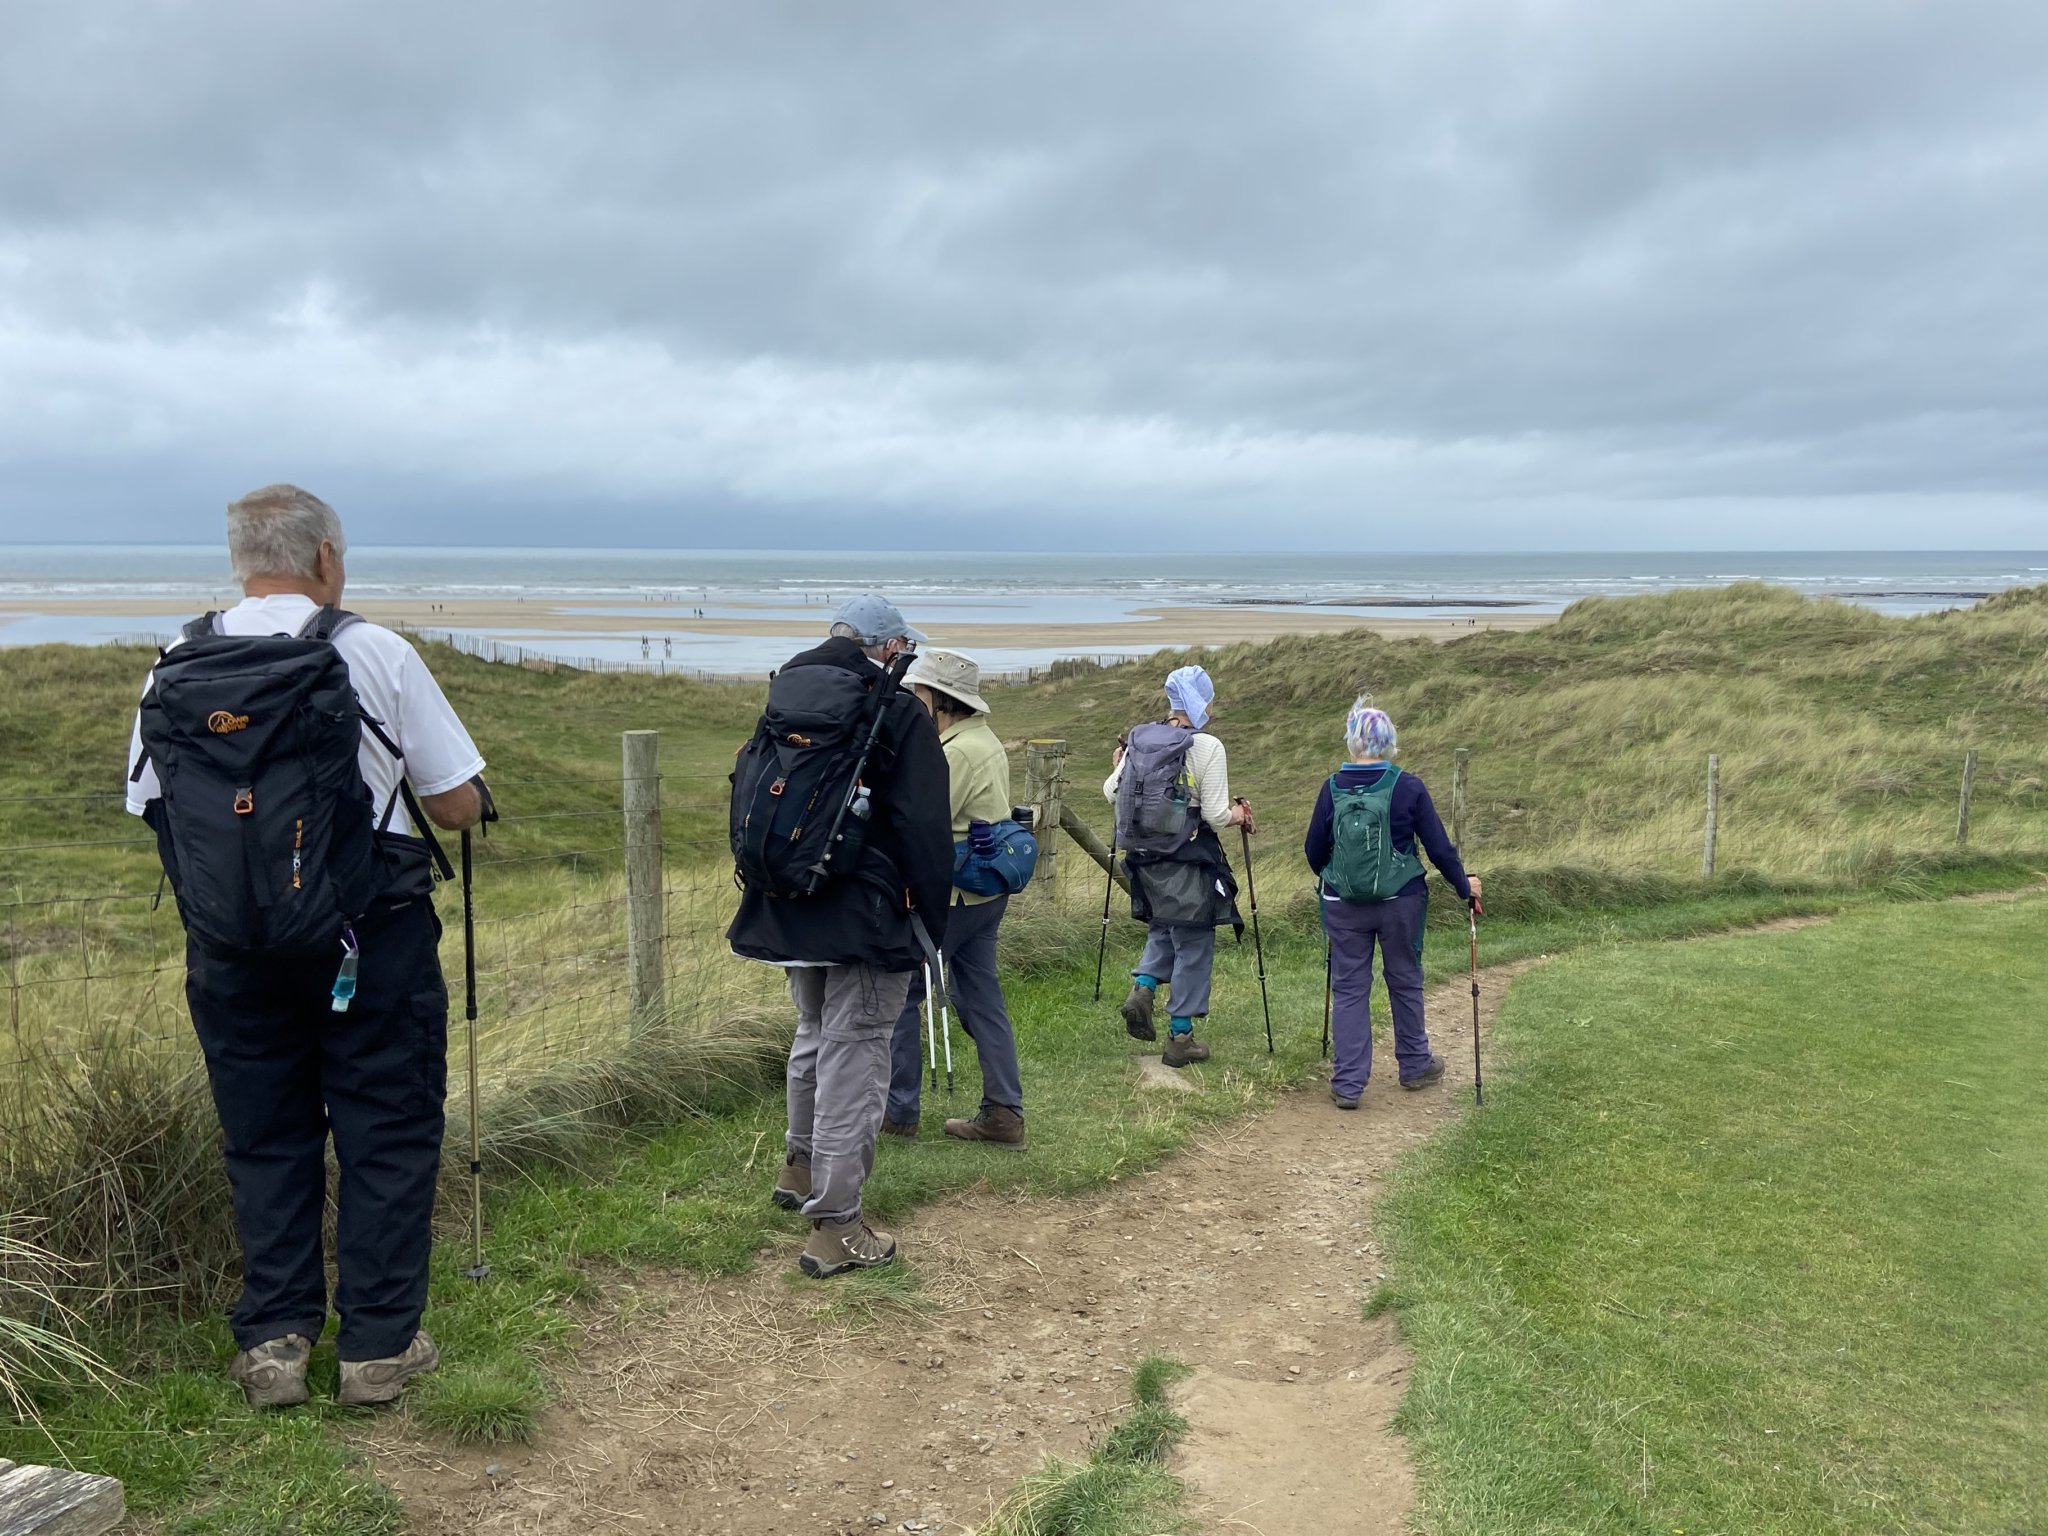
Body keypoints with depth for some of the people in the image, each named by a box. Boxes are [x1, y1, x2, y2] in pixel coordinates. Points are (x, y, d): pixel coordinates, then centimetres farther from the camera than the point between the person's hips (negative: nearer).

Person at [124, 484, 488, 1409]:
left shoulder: (172, 671, 1)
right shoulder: (374, 655, -10)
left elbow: (151, 810, 7)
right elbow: (458, 806, -7)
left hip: (229, 953, 4)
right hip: (372, 944, -3)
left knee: (265, 1141, 16)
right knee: (386, 1136, 9)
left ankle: (273, 1342, 19)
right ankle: (377, 1344, 14)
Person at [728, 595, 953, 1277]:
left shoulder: (784, 695, 10)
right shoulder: (899, 711, -11)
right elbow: (925, 829, -13)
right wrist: (934, 920, -4)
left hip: (787, 908, 7)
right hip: (867, 915, -7)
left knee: (815, 1034, 25)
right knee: (854, 1055, -3)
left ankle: (801, 1169, 41)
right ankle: (836, 1229, -1)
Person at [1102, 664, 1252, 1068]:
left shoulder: (1138, 739, 0)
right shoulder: (1207, 747, -14)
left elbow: (1111, 793, 9)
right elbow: (1215, 815, -14)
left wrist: (1120, 767, 29)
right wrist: (1238, 815, 7)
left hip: (1145, 859, 5)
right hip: (1189, 865, -5)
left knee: (1162, 928, 27)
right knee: (1194, 944, 8)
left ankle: (1142, 988, 4)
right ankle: (1180, 1037, 13)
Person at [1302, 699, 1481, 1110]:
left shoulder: (1333, 788, -6)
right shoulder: (1408, 788, -10)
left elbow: (1314, 851, 3)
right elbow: (1439, 847, -5)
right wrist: (1464, 886, 12)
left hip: (1343, 906, 1)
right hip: (1400, 902, 0)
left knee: (1348, 988, 8)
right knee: (1405, 982, 17)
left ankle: (1347, 1084, 6)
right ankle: (1415, 1065, 34)